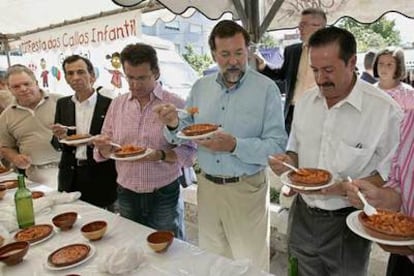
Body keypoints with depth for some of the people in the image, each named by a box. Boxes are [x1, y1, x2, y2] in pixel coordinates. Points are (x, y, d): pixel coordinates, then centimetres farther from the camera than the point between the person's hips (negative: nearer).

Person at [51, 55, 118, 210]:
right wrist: (60, 138, -12)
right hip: (70, 178, 4)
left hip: (101, 179, -3)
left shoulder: (109, 104, -8)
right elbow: (56, 144, 10)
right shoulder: (62, 104, 7)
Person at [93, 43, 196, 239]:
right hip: (127, 194, 4)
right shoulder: (117, 104, 5)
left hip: (164, 195, -3)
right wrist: (104, 147, -13)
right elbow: (103, 153, 8)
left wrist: (161, 155, -26)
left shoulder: (175, 104, -8)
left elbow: (189, 152, -10)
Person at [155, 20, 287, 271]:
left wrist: (235, 146, -28)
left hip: (247, 189, -4)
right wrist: (174, 126, -14)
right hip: (207, 186, 4)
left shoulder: (266, 88, -10)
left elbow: (278, 146, -15)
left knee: (250, 265, 14)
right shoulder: (200, 87, 4)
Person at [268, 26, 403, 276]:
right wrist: (289, 161, -10)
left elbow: (390, 174, -13)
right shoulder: (305, 102, 1)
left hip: (346, 222, -4)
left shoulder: (386, 110, -16)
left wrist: (345, 188, -26)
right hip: (302, 216, 5)